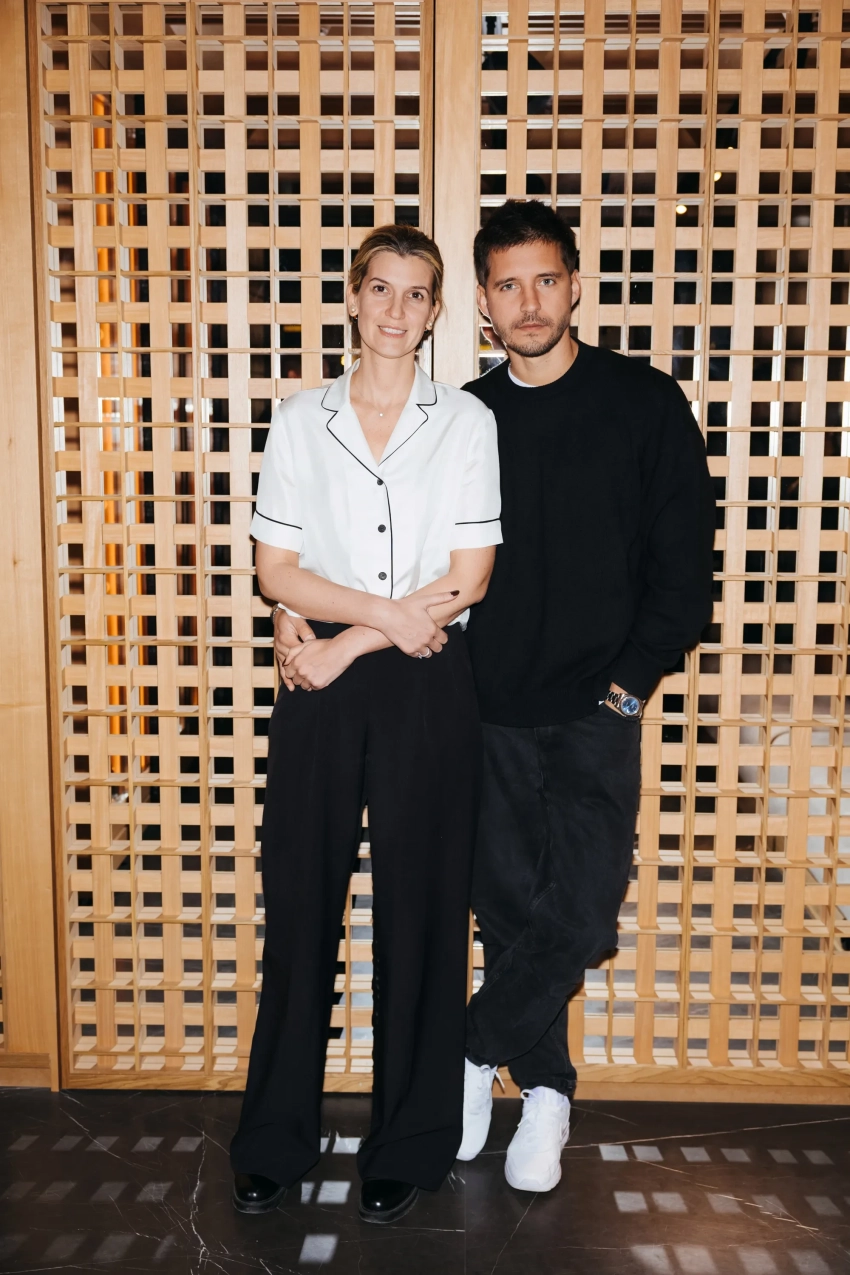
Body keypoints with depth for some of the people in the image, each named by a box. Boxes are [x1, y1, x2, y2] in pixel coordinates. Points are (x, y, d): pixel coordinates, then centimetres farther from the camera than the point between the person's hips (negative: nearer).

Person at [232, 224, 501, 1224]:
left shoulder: (467, 422, 3)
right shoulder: (299, 420, 7)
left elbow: (469, 578, -3)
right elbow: (275, 571, 2)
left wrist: (345, 643, -7)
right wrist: (391, 612, -10)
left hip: (427, 687, -1)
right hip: (320, 682, 1)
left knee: (421, 909, 5)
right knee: (300, 904, 7)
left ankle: (407, 1149, 24)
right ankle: (275, 1142, 26)